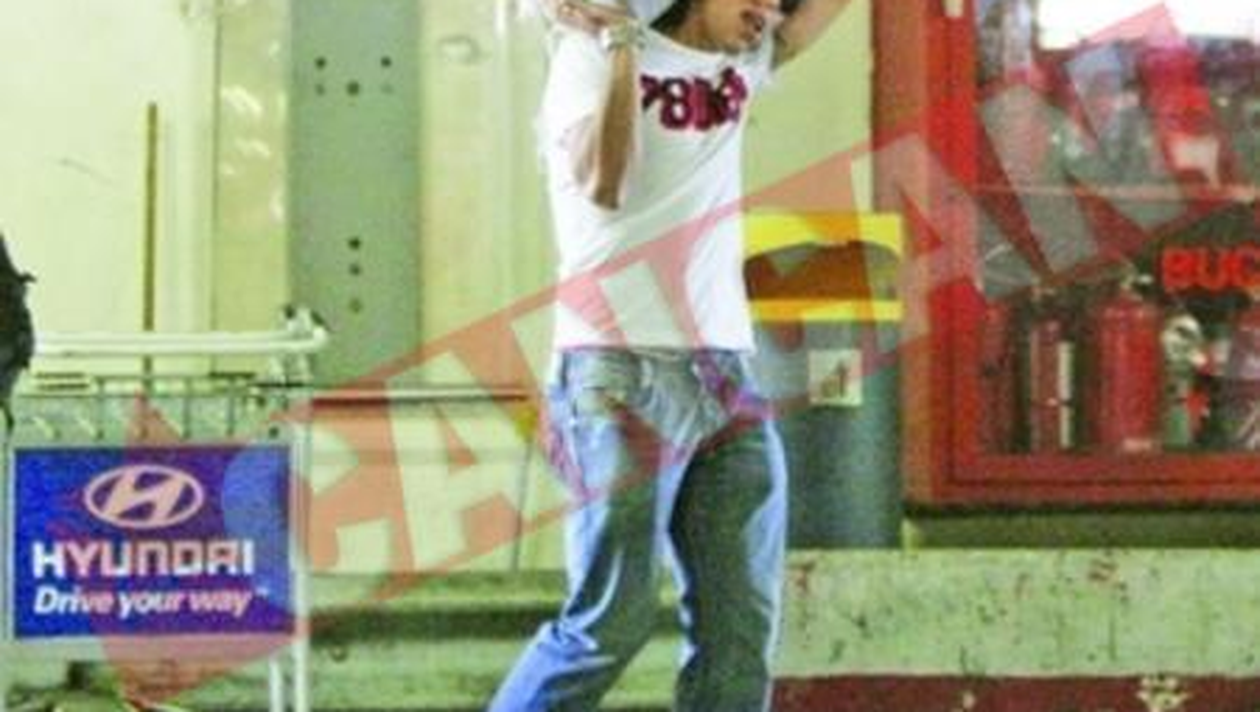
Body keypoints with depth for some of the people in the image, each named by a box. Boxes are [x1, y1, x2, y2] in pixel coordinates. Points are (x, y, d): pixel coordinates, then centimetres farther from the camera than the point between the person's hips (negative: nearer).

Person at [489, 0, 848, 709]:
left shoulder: (742, 62, 16)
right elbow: (603, 185, -17)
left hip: (729, 381, 7)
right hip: (624, 377, -6)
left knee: (742, 630, 1)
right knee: (613, 623, -11)